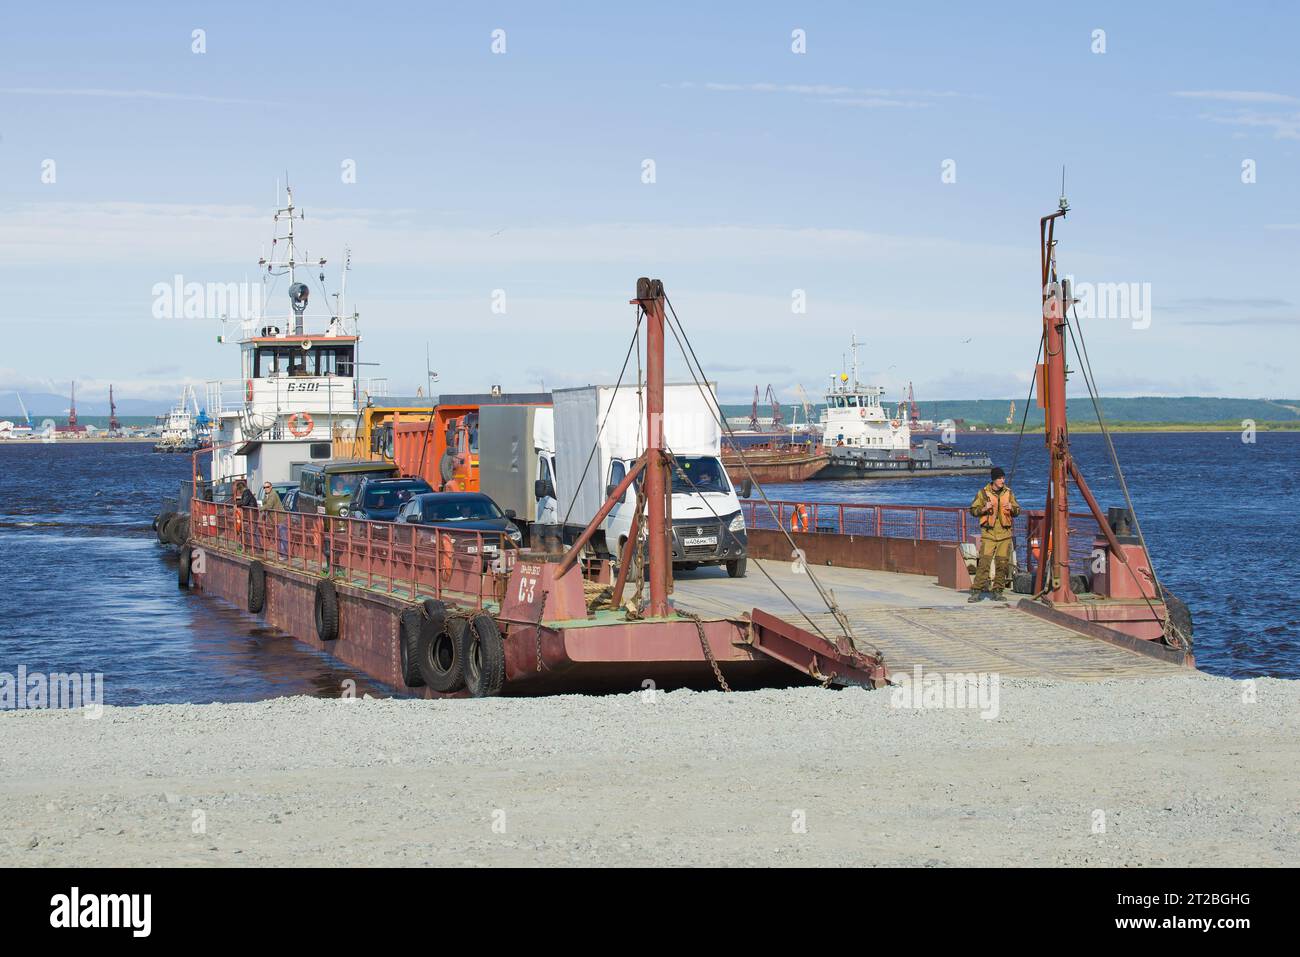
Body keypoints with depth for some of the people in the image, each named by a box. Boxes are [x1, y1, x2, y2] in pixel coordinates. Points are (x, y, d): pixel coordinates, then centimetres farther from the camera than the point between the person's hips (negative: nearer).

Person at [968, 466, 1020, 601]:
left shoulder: (1008, 492, 8)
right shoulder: (983, 493, 0)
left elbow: (1018, 510, 14)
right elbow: (973, 510, 3)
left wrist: (1012, 508, -8)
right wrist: (984, 508, -16)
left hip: (1005, 534, 3)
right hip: (989, 533, -3)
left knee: (1003, 563, 2)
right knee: (984, 562, -11)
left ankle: (997, 590, 13)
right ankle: (977, 591, -11)